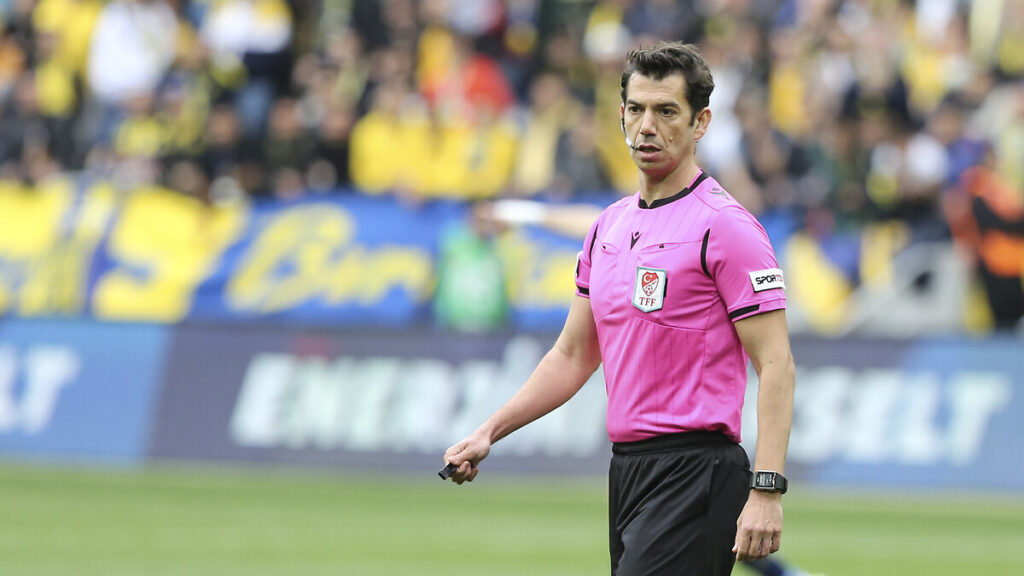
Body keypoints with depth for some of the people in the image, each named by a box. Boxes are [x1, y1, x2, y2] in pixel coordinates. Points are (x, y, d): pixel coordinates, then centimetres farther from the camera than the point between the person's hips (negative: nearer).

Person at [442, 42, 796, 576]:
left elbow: (776, 364, -13)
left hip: (694, 476, -8)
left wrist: (766, 491, -20)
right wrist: (490, 431, 15)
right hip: (627, 470, 8)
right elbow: (572, 356, 24)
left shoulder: (724, 226, -9)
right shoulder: (609, 227, 16)